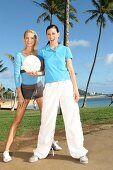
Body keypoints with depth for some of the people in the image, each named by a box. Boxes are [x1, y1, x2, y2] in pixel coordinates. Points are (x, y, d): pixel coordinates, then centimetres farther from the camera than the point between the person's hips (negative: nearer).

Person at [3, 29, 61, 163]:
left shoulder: (39, 53, 2)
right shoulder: (19, 55, -9)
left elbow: (44, 71, 4)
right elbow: (16, 75, -12)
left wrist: (37, 73, -18)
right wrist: (19, 95, -15)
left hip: (39, 87, 4)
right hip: (25, 89, -4)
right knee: (17, 120, -8)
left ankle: (51, 141, 24)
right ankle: (6, 151, -5)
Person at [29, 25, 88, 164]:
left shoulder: (65, 49, 11)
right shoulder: (42, 52, 13)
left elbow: (71, 70, 7)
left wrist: (75, 89, -1)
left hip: (66, 85, 0)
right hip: (50, 87, 1)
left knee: (72, 118, -3)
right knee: (47, 119, 0)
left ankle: (78, 152, 6)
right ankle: (41, 151, 12)